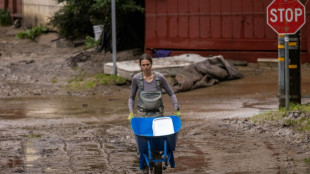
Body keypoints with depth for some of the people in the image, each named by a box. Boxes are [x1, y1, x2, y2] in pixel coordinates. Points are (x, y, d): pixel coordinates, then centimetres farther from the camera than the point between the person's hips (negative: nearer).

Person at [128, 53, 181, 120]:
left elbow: (171, 94, 3)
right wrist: (131, 112, -7)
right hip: (142, 114, 0)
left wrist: (176, 110, -6)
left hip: (157, 114, 0)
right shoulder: (136, 78, -6)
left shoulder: (159, 77, -6)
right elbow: (131, 97, 5)